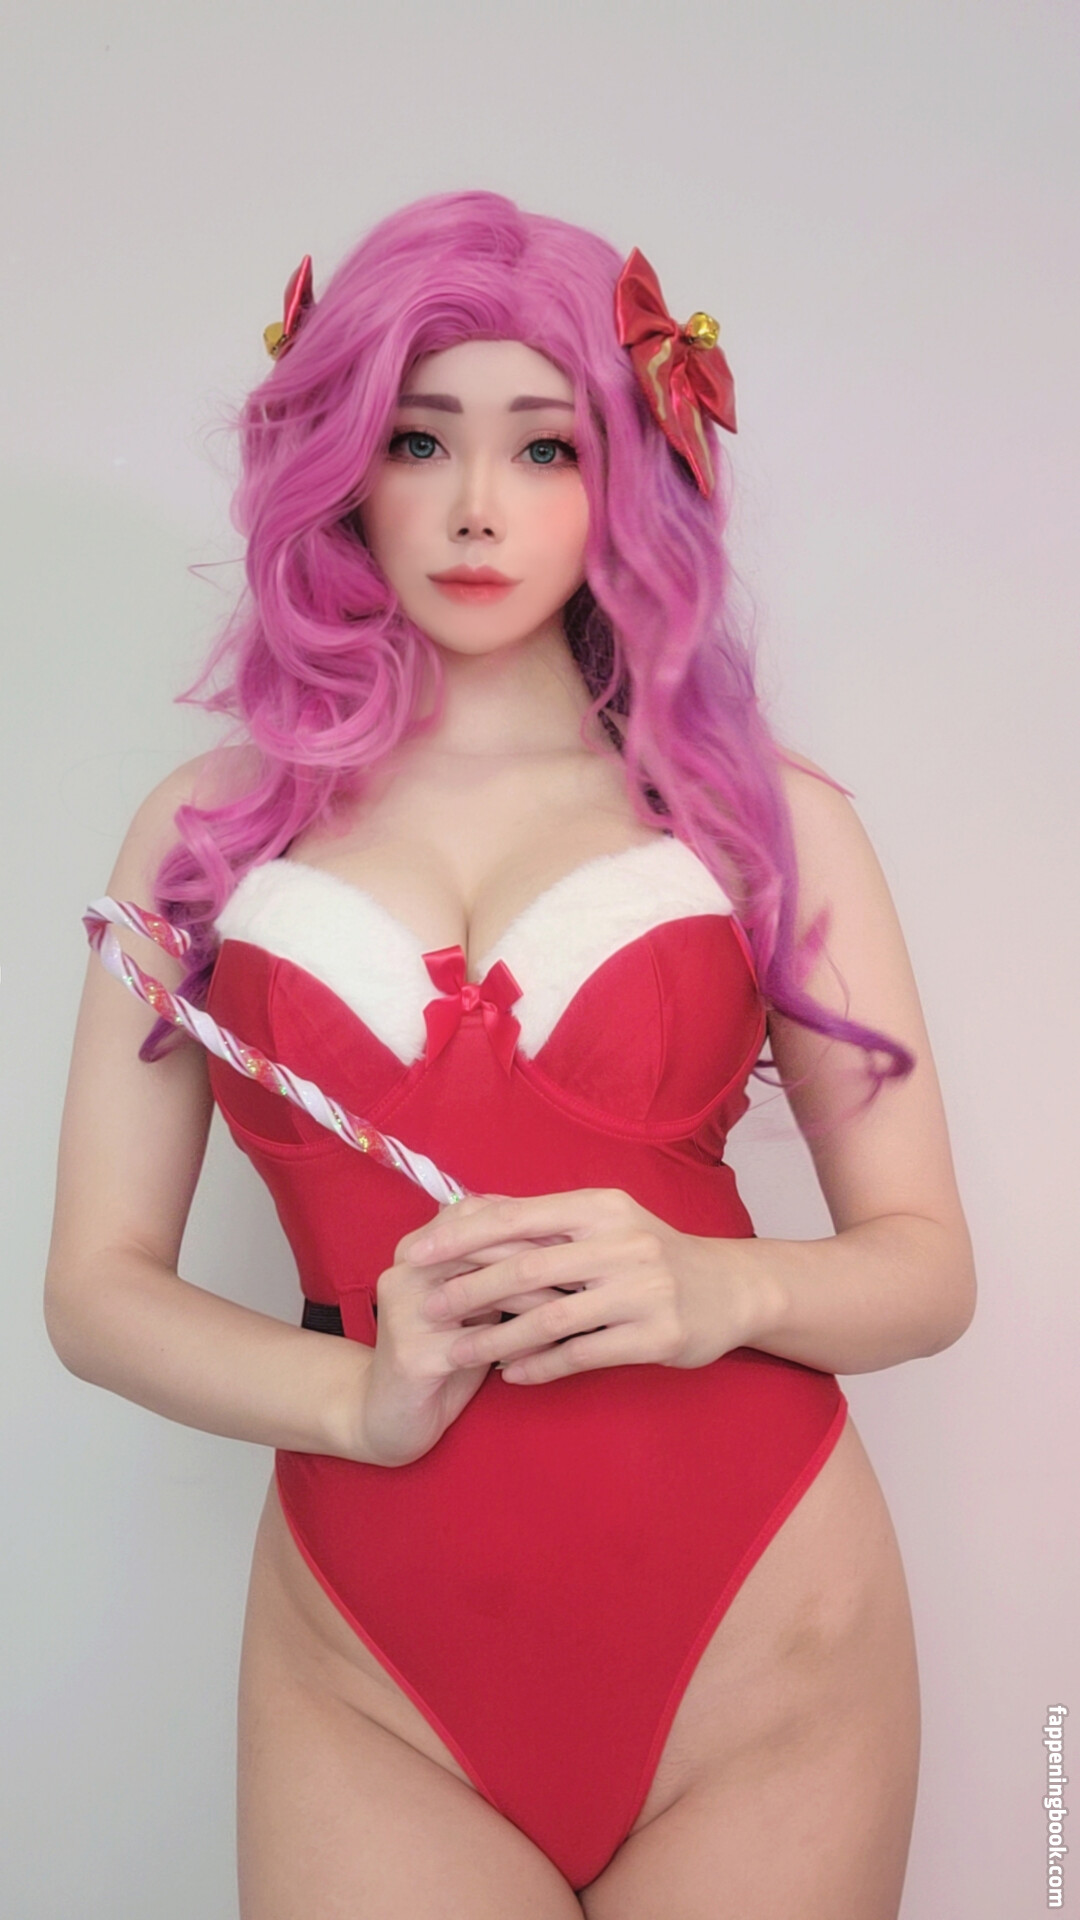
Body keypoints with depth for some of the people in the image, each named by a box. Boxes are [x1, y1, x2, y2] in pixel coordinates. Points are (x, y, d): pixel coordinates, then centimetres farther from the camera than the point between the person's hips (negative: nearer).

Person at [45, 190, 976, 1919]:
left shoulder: (765, 814, 2)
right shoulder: (208, 830, 4)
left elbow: (929, 1265, 3)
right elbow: (96, 1285, 1)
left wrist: (725, 1287, -18)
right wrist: (358, 1398, -16)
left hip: (762, 1645, 1)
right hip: (372, 1677, 0)